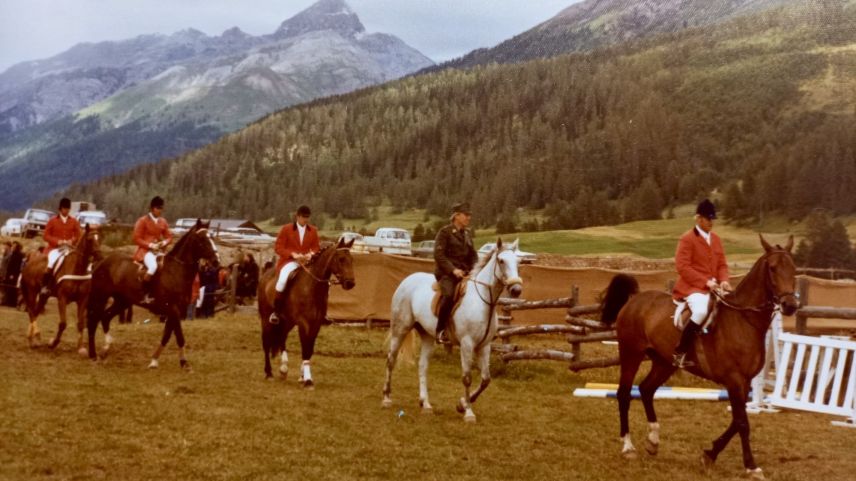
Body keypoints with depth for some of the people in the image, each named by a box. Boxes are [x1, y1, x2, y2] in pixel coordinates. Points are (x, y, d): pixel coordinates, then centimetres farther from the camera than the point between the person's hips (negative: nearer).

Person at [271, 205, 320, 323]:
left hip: (307, 262, 4)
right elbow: (278, 247, -3)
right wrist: (293, 254, -18)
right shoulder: (286, 229, 1)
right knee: (283, 279, -33)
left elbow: (316, 247, 14)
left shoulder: (313, 230, 10)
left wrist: (311, 254, -11)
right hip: (289, 261, -4)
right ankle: (276, 311, -21)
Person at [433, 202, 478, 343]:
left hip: (464, 272, 7)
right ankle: (440, 331, -23)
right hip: (446, 272, -7)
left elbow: (473, 255, 21)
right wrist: (453, 270, -20)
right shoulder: (444, 232, -4)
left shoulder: (467, 234, 17)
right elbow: (439, 255, -11)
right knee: (449, 295, -33)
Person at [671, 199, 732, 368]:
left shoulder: (716, 239, 16)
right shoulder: (687, 239, -7)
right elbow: (682, 267, -14)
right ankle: (680, 353, -25)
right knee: (701, 310, -34)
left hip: (713, 286, 8)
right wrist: (705, 282, -20)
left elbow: (722, 264, 17)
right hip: (692, 286, -8)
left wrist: (724, 281, -5)